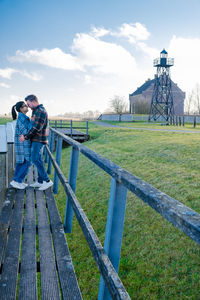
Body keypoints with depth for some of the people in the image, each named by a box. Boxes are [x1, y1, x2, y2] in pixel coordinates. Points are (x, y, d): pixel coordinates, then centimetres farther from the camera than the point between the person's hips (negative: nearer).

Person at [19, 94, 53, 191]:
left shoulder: (41, 111, -17)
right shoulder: (36, 111, 16)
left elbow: (37, 127, -22)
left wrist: (26, 137, -17)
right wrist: (25, 135, 5)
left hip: (39, 139, -10)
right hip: (36, 139, 10)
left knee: (35, 159, -10)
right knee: (38, 160, 10)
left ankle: (47, 181, -5)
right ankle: (40, 181, 16)